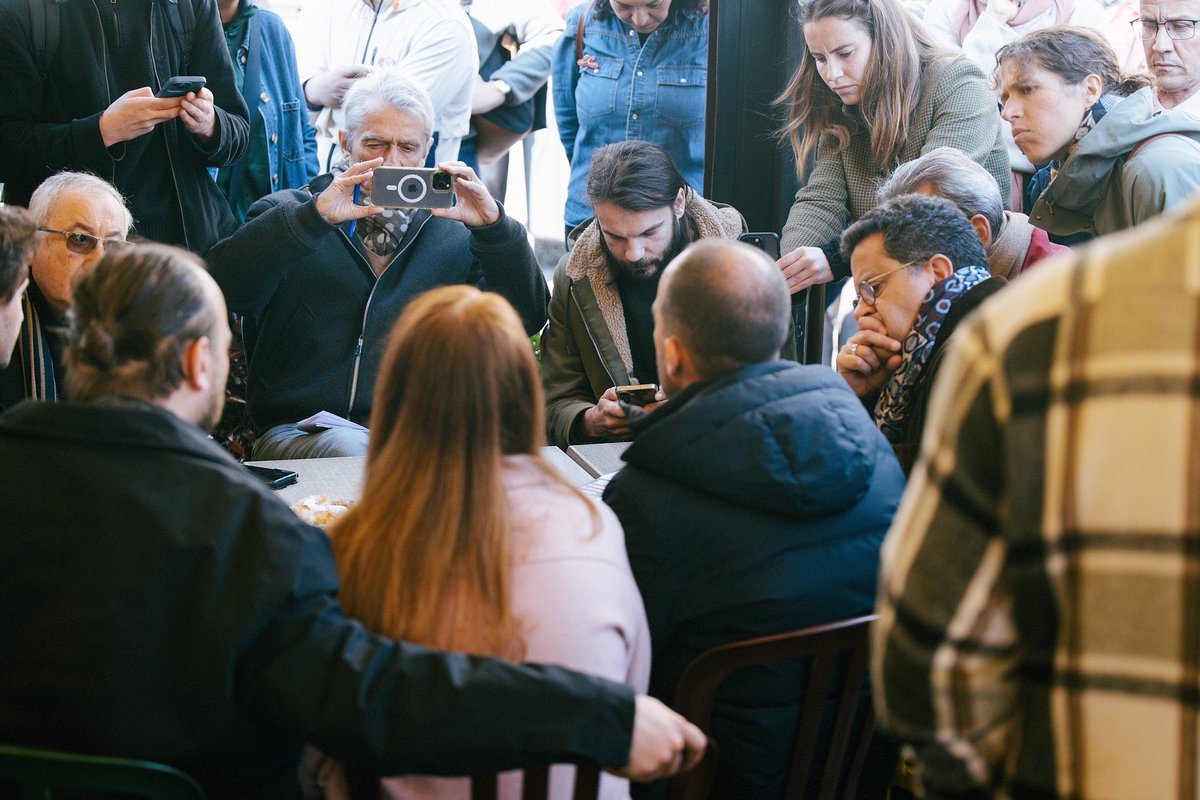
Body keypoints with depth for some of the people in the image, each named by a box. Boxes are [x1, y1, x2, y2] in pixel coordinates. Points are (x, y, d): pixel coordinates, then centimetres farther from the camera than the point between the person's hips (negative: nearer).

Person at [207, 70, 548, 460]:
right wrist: (315, 216, -20)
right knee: (347, 449, -37)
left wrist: (494, 225, -12)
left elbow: (528, 317, 3)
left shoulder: (456, 231, 15)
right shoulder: (288, 214, 10)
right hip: (300, 430, -2)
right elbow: (223, 284, -10)